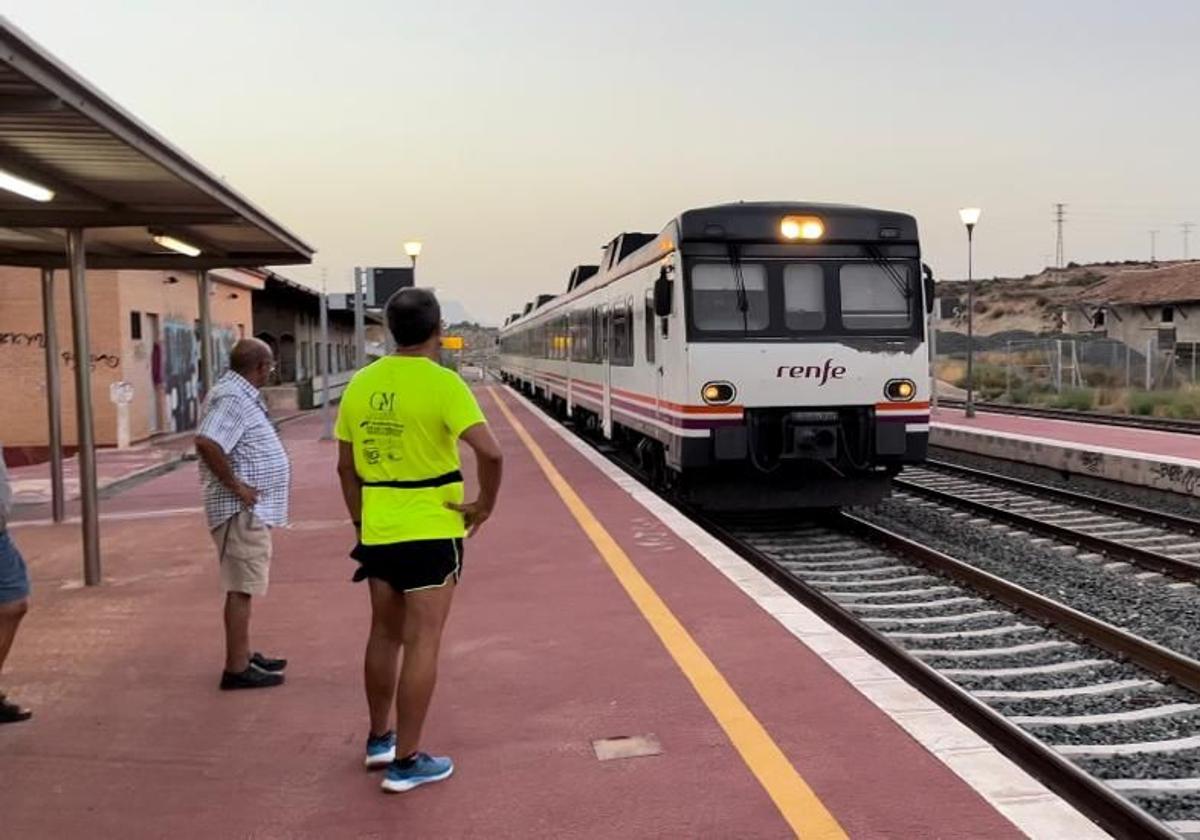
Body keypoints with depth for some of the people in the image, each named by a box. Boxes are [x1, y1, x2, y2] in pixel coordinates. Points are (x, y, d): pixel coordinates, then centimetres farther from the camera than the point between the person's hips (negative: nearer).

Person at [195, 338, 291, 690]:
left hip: (252, 510, 11)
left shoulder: (241, 394, 14)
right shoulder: (233, 397, -18)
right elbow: (206, 442, -31)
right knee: (241, 588, -5)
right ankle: (236, 669, 0)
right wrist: (235, 485, -24)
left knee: (244, 586, 17)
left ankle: (244, 656, 27)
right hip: (242, 510, -11)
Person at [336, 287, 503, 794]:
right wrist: (485, 504, -9)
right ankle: (406, 762, 8)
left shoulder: (361, 384, 4)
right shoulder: (441, 383, -14)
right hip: (431, 532, -6)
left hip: (378, 532, 6)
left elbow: (346, 468, 10)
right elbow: (490, 452, -24)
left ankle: (379, 739, 33)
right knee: (422, 642, 2)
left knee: (384, 634, 20)